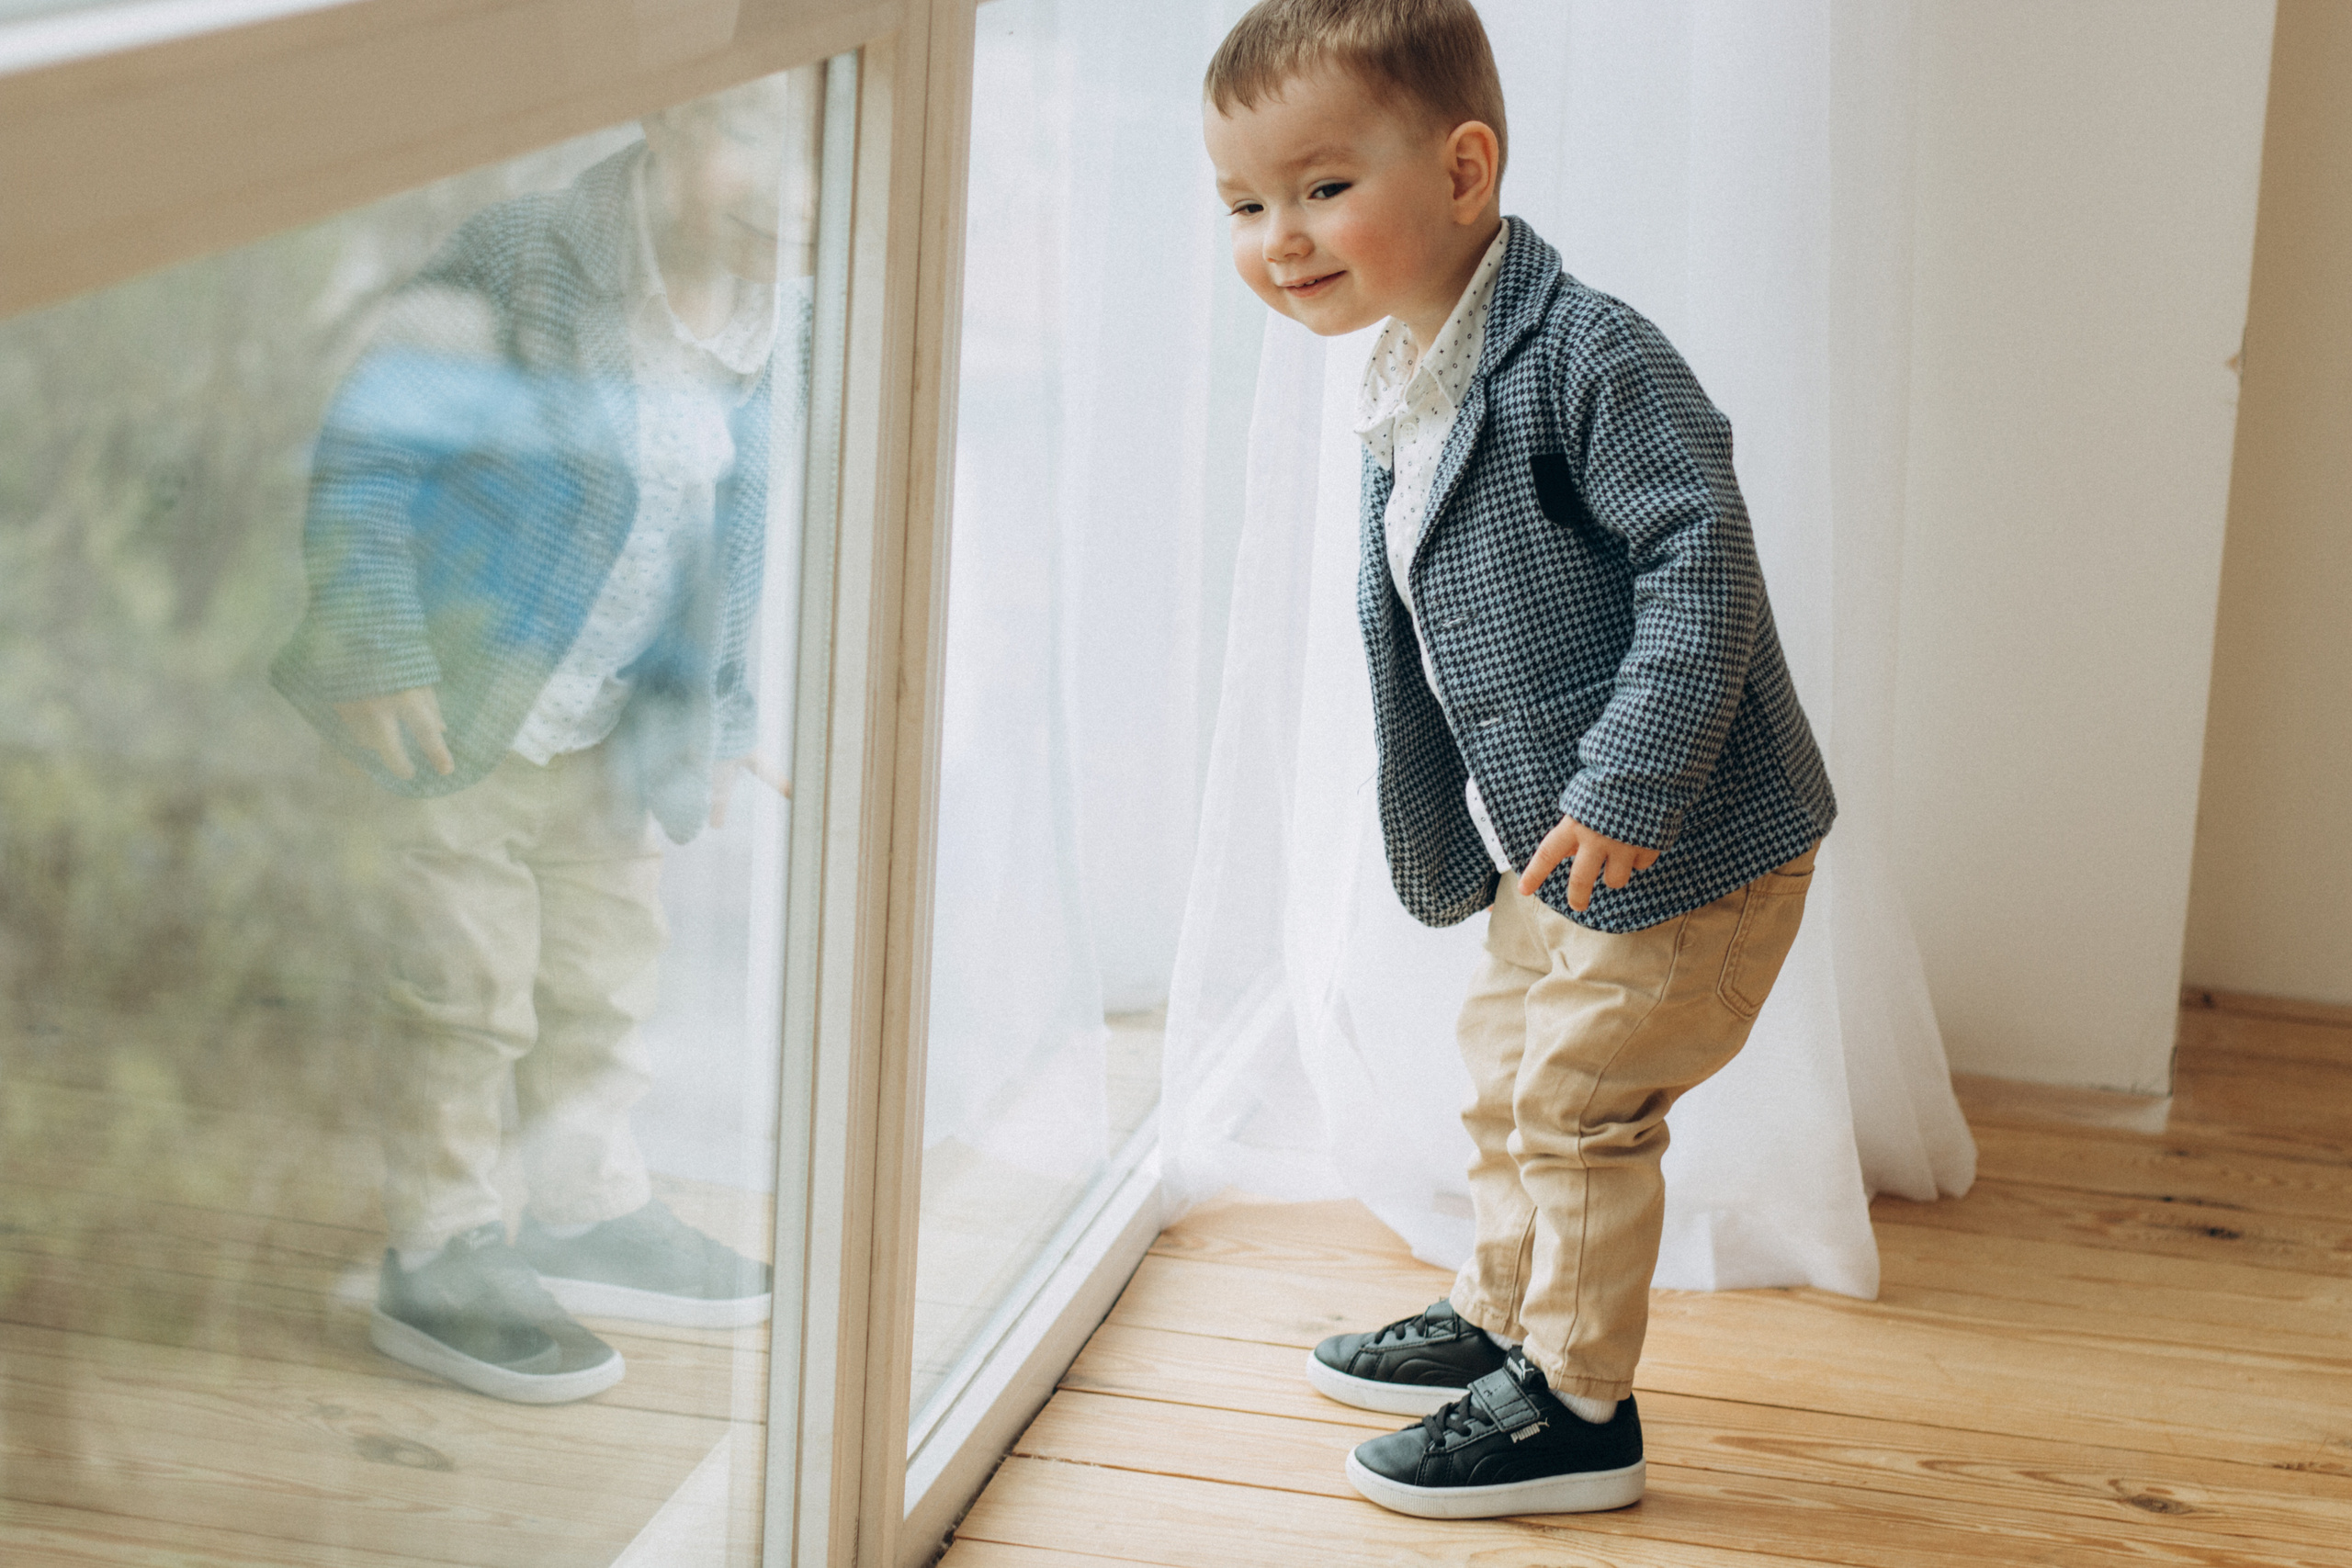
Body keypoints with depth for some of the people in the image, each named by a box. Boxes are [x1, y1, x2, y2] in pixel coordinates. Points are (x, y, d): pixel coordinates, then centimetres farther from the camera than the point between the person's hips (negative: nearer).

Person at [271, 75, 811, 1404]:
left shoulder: (760, 326, 2)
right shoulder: (523, 268, -18)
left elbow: (734, 544, 13)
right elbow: (365, 453, -15)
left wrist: (721, 721, 14)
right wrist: (377, 653, -20)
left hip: (611, 734, 7)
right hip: (465, 708, -7)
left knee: (608, 974, 17)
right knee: (467, 993, -1)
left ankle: (586, 1210, 35)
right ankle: (441, 1261, 12)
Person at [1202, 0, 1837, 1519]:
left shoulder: (1585, 354, -23)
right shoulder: (1402, 398, 7)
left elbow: (1702, 559, -27)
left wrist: (1632, 785, -31)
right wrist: (1440, 850, 21)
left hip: (1686, 845, -9)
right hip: (1551, 843, 9)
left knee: (1579, 1098, -3)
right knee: (1507, 1072, 21)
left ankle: (1576, 1407, 12)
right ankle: (1502, 1320, 41)